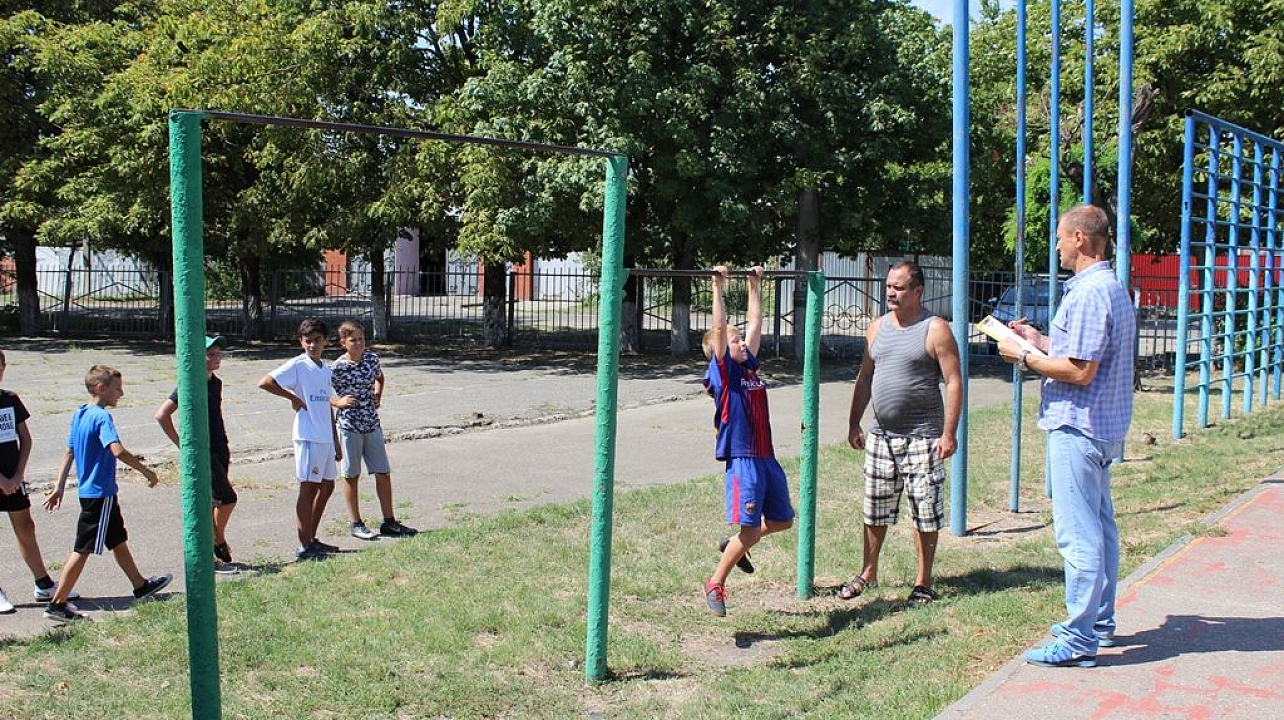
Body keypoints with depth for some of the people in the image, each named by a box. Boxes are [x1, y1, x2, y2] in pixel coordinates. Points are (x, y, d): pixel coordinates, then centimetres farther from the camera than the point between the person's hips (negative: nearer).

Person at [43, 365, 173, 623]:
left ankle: (141, 585, 34)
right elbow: (117, 450, -31)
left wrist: (60, 488, 17)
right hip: (100, 494, -10)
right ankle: (57, 604, 2)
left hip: (88, 490, 10)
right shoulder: (102, 417, -19)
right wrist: (146, 470, -21)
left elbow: (69, 452, 13)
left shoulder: (78, 415, 9)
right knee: (83, 549, -3)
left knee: (118, 541, 20)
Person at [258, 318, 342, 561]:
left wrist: (336, 441, 18)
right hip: (308, 437, -8)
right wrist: (293, 397, -11)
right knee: (308, 488, -5)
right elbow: (265, 383, -18)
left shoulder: (326, 368, 15)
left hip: (326, 438, 8)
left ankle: (312, 539, 24)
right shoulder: (297, 365, -8)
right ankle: (304, 547, 1)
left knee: (327, 487, 13)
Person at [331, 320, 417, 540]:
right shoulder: (338, 367, -11)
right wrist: (338, 402, -18)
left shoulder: (371, 358, 4)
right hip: (349, 425, -5)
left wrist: (377, 394, 8)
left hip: (372, 423, 5)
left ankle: (389, 522, 16)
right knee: (351, 475, 7)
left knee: (383, 473, 7)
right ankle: (356, 524, 17)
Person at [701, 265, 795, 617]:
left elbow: (756, 322, 20)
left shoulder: (750, 366, 14)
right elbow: (720, 328, -14)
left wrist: (755, 286, 22)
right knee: (749, 528, -7)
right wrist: (718, 288, -14)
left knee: (782, 520, 16)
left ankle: (735, 544, 36)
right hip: (742, 459, -8)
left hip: (766, 457, 8)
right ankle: (715, 584, 8)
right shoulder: (722, 371, -5)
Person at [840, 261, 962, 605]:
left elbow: (954, 382, -9)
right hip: (881, 435, 5)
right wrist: (854, 423, 12)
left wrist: (949, 433, -15)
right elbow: (864, 377, 16)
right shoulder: (878, 327, 10)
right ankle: (868, 573, 27)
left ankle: (923, 582, 15)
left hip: (922, 438, -5)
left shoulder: (935, 329, -7)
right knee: (874, 511, 12)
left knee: (925, 513, 2)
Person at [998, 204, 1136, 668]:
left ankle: (1079, 639, -2)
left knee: (1077, 532, -7)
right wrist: (1041, 341, 18)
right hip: (1104, 424, 11)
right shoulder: (1114, 289, 14)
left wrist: (1025, 357, -12)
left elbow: (1080, 371, -23)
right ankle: (1100, 621, 28)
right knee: (1099, 526, 17)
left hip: (1078, 425, -11)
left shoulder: (1089, 293, -20)